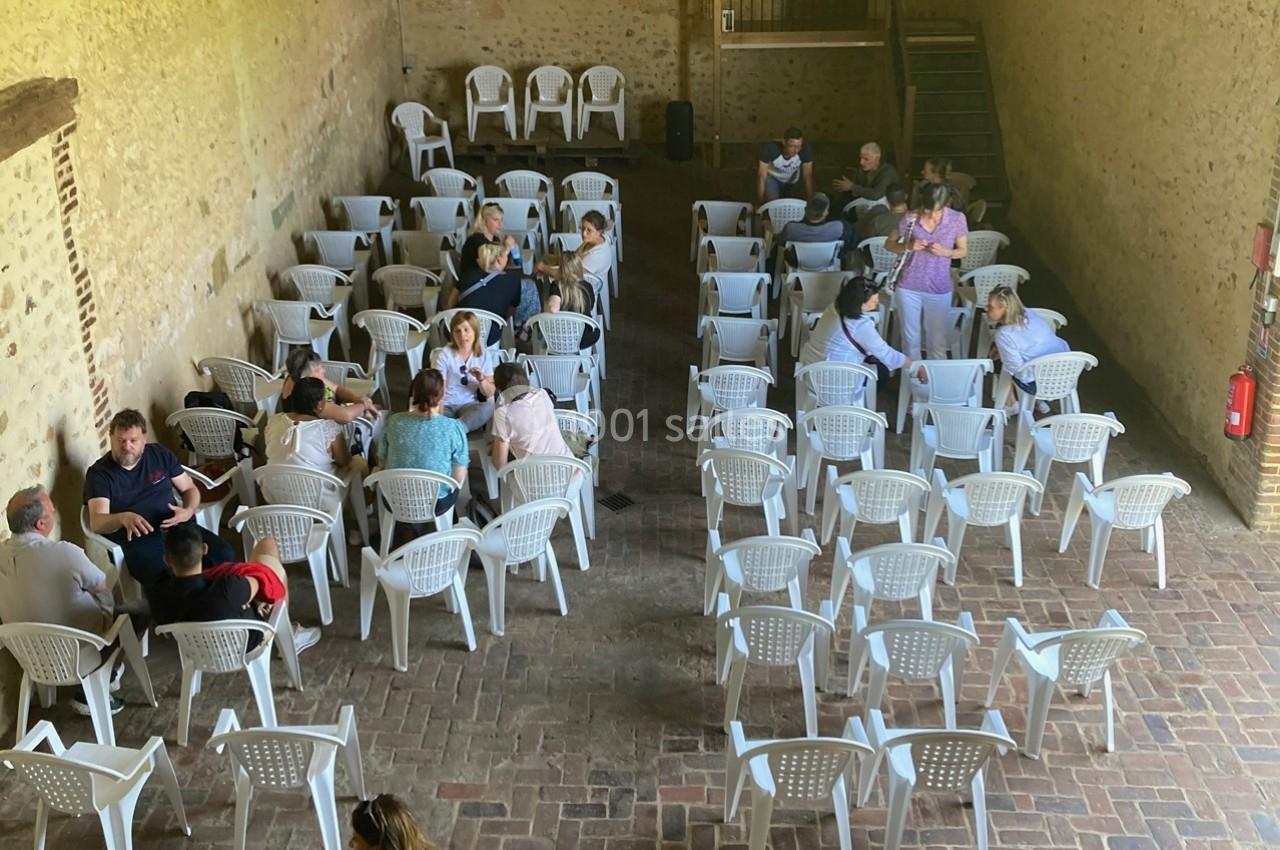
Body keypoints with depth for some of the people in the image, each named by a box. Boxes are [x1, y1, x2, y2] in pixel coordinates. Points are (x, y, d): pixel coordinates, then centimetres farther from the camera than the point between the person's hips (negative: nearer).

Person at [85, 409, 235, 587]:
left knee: (222, 554, -22)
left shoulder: (160, 454, 10)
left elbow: (189, 489, 16)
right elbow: (96, 522, -14)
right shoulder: (99, 473, -2)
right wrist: (123, 518, -37)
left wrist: (189, 511, -8)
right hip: (138, 541, -4)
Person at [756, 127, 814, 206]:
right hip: (772, 177, -2)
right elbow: (762, 177, -33)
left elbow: (807, 176, -24)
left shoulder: (806, 150, -36)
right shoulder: (770, 149, -40)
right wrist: (760, 203, -30)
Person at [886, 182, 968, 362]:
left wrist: (945, 252, -20)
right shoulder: (910, 219, -12)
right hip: (909, 287, 0)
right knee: (910, 339, 13)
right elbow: (888, 244, 0)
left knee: (938, 342, 9)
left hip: (940, 290, 0)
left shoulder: (957, 219, -11)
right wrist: (907, 246, -20)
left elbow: (963, 251, 1)